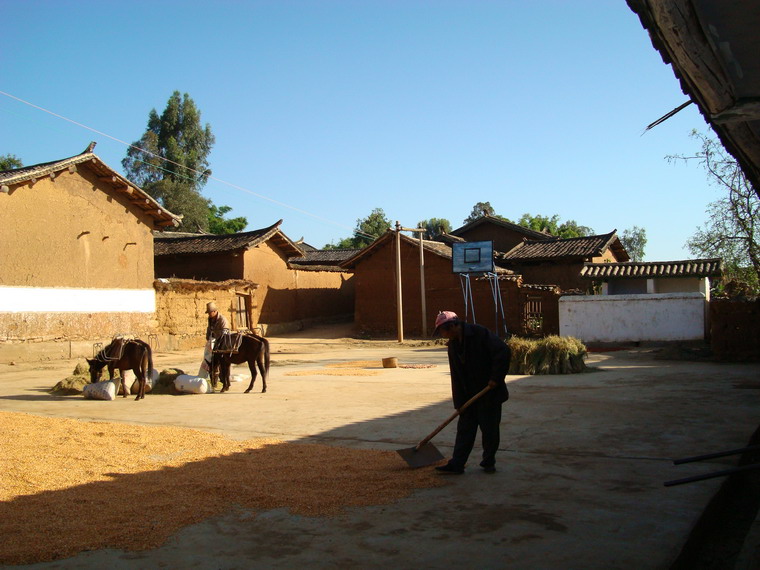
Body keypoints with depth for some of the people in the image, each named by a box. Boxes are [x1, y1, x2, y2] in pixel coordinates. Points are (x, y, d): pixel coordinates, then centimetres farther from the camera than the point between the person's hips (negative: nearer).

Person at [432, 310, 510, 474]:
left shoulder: (480, 333, -16)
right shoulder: (453, 344, 6)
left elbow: (504, 352, -23)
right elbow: (456, 376, 7)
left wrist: (496, 378, -21)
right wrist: (459, 402, 3)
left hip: (489, 393, -6)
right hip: (469, 396, 6)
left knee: (490, 429, 3)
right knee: (464, 429, 6)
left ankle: (488, 462, 19)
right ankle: (456, 464, 9)